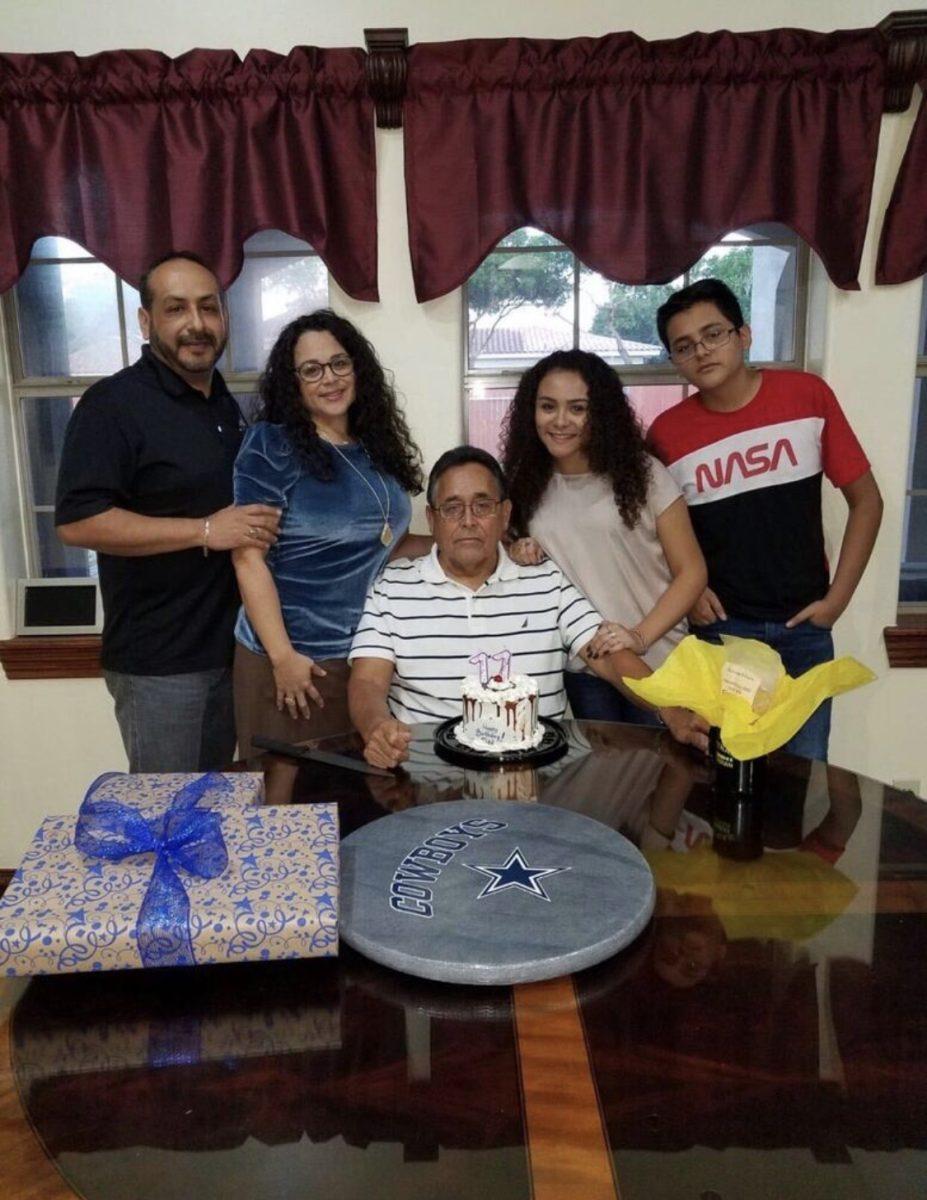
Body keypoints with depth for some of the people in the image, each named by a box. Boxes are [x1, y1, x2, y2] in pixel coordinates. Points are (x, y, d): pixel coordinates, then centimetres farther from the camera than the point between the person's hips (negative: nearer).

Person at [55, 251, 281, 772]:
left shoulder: (225, 404, 12)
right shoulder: (114, 403, -13)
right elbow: (77, 521, -22)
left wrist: (263, 523, 7)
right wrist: (205, 531, -24)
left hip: (230, 645, 8)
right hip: (158, 660, -7)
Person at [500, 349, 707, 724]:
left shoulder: (643, 474, -6)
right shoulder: (527, 485, 4)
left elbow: (692, 572, -4)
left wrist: (641, 637, -16)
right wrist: (517, 554, -4)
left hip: (655, 664, -2)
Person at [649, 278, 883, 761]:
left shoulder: (807, 395, -3)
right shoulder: (667, 433, -5)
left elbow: (866, 500, 2)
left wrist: (837, 598, -3)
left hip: (804, 629, 1)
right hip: (719, 629, 0)